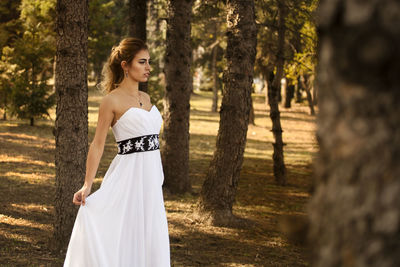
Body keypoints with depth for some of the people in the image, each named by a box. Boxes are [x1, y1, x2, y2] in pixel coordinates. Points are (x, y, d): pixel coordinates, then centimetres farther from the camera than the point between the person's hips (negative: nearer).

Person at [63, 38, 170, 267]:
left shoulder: (146, 98, 12)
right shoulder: (112, 101, -9)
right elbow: (98, 145, -10)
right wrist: (87, 185, -17)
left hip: (151, 177, 7)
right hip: (128, 176, -7)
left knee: (150, 240, 9)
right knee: (123, 238, -3)